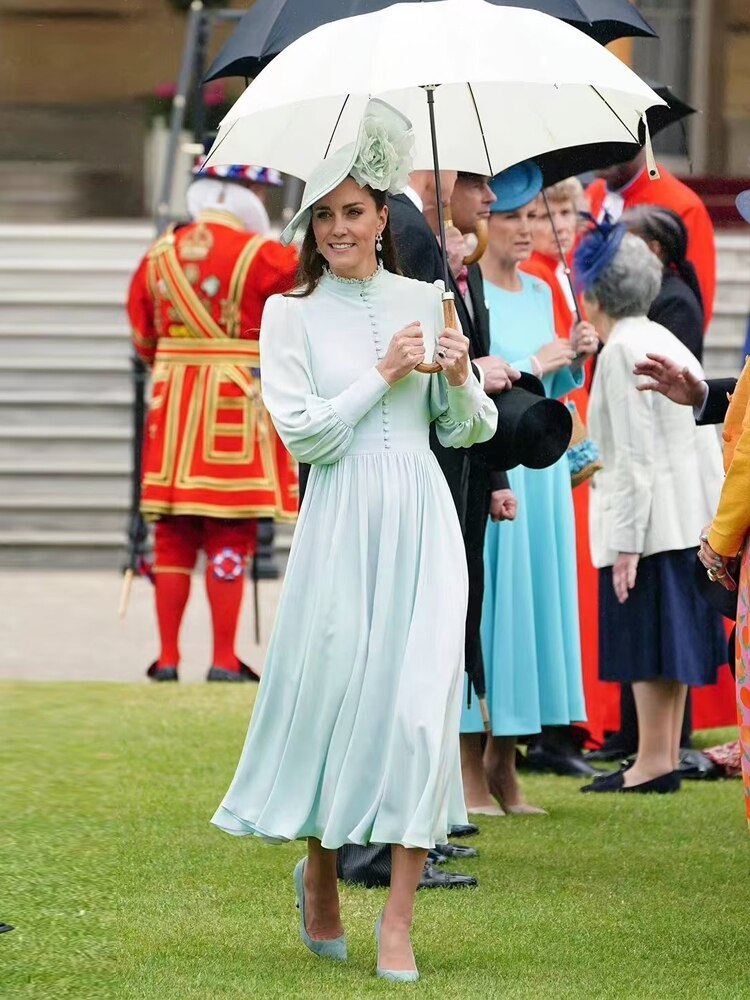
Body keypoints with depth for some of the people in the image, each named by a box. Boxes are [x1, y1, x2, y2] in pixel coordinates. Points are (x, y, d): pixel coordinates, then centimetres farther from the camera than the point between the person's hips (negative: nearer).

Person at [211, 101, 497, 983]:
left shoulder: (423, 300, 9)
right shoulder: (291, 313, 2)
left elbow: (469, 431, 14)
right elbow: (302, 433, -6)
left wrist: (460, 379, -6)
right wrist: (382, 374, -8)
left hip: (422, 519, 2)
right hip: (342, 521, -1)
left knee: (419, 703, -8)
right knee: (331, 692, 3)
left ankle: (398, 920, -5)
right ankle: (319, 875, 31)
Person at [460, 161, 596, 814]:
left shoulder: (540, 293, 15)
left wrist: (573, 362, 4)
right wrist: (529, 367, -16)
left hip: (539, 469, 7)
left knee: (533, 599, 6)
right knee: (479, 601, -5)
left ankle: (504, 762, 14)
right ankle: (470, 771, 0)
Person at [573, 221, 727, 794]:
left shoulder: (622, 351, -13)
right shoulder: (668, 343, 15)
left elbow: (635, 454, -18)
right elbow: (703, 437, 16)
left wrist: (626, 542, -18)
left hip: (647, 519, -9)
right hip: (690, 515, 9)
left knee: (647, 639, -6)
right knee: (669, 638, 11)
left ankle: (654, 760, -5)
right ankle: (667, 757, 15)